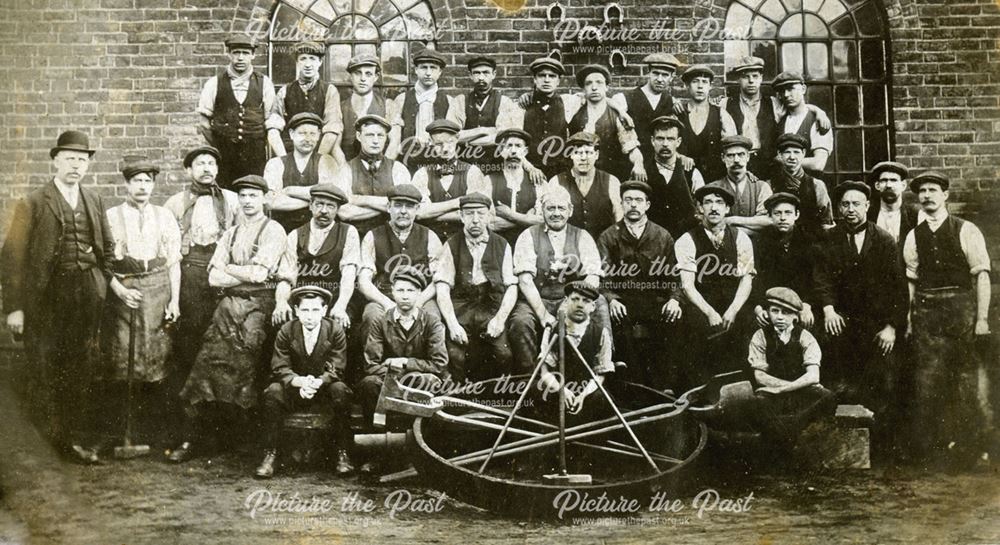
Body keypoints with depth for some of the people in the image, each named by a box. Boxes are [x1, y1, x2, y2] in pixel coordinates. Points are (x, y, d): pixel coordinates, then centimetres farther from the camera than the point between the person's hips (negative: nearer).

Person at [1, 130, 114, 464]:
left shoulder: (94, 201, 11)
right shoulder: (34, 204, -2)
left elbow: (108, 246, 20)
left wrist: (104, 285, 11)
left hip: (87, 296, 3)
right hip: (46, 297, -3)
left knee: (84, 370, 5)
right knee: (50, 371, 4)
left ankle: (83, 438, 13)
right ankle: (63, 436, 17)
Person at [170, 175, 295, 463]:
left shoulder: (273, 231, 1)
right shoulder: (230, 234, 19)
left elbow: (259, 274, -11)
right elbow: (214, 278, 8)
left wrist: (228, 268, 2)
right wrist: (249, 274, -5)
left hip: (259, 306, -5)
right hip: (229, 305, 5)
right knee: (205, 364, -4)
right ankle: (189, 439, 1)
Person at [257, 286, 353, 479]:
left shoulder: (335, 331, -9)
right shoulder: (286, 331, -7)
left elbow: (335, 370, -14)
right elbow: (280, 369, -12)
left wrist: (316, 383, -35)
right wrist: (301, 382, -33)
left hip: (325, 389, -1)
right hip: (294, 389, 1)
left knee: (340, 390, -32)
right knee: (273, 392, -28)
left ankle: (342, 453, -22)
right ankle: (270, 454, -21)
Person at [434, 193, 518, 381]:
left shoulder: (502, 246, 12)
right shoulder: (451, 246, 8)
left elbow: (511, 287, 6)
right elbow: (442, 288, -1)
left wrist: (500, 319, -10)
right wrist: (452, 324, -15)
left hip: (492, 308, 1)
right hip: (460, 308, -1)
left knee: (502, 354, -22)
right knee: (456, 355, -24)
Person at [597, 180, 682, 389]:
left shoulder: (663, 237, 15)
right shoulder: (608, 237, 11)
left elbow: (673, 275, 10)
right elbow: (602, 276, 1)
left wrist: (674, 299, -9)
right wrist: (611, 299, -17)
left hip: (655, 305, 1)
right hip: (623, 306, -1)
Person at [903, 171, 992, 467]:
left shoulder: (966, 231, 0)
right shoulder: (914, 236, 9)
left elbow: (982, 275, -3)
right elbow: (911, 280, 10)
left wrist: (982, 318, -9)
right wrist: (908, 319, 2)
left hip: (960, 308, -2)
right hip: (926, 311, 3)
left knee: (966, 381, 3)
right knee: (926, 383, 0)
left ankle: (971, 449, 17)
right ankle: (929, 449, 11)